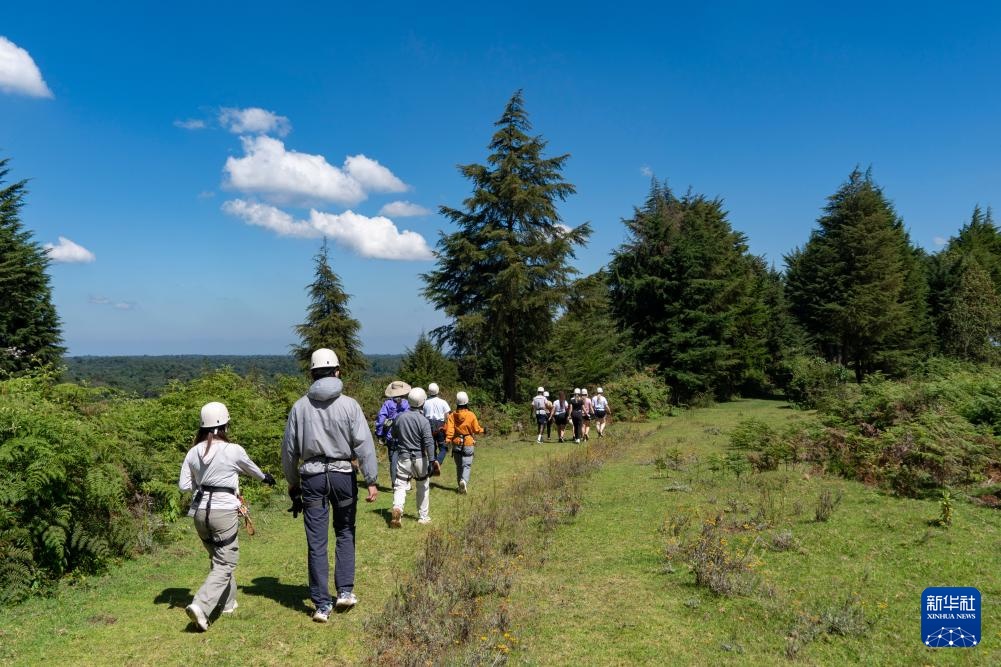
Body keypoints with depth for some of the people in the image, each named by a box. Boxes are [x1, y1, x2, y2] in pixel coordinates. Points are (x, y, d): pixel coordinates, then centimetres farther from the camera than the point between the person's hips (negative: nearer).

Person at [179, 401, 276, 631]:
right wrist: (265, 477, 31)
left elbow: (183, 485, 5)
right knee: (224, 564, 1)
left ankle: (228, 603, 33)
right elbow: (251, 468, 10)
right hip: (224, 511, -5)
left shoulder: (194, 452, 1)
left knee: (218, 558, 22)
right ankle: (200, 605, -16)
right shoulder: (233, 450, -10)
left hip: (200, 511, 5)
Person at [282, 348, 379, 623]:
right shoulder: (349, 405, -6)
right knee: (345, 533, 19)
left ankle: (322, 605, 10)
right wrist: (371, 481, -5)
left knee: (316, 542, 6)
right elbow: (364, 444, -10)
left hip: (312, 477, 1)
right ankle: (345, 591, 17)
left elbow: (289, 449, 7)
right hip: (343, 475, -1)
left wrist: (292, 483, 18)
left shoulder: (300, 407, 1)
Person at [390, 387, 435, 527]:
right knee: (423, 487, 14)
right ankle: (423, 517, 20)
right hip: (419, 458, -2)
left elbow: (394, 436, 14)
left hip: (403, 457, 2)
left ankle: (397, 508, -28)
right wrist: (432, 460, -17)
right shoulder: (423, 421, -12)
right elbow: (429, 442, -17)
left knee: (400, 485, 0)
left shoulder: (400, 418, 0)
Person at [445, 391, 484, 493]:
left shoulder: (452, 415, -4)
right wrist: (483, 430, 17)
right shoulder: (471, 415, -10)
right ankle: (464, 480, -25)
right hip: (468, 444, -3)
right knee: (467, 465, 1)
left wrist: (447, 440, -18)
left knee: (459, 465, 15)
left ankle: (460, 486, 23)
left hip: (456, 444, 3)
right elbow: (476, 429, -3)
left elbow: (449, 429, -13)